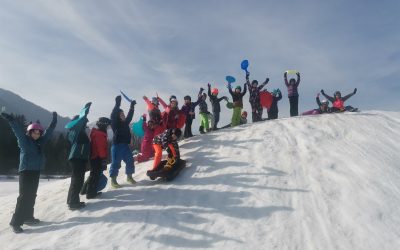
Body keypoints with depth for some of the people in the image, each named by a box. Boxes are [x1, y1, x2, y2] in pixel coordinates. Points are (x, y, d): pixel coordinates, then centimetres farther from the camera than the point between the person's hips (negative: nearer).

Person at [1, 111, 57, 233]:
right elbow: (17, 129, -20)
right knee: (24, 196, -11)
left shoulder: (40, 142, 9)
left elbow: (49, 131, 17)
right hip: (25, 171, -7)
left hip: (36, 172, 7)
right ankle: (16, 222, -7)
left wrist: (54, 120, 18)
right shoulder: (24, 140, -6)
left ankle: (28, 217, 26)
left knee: (31, 196, 14)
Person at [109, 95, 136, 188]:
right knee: (116, 163, -3)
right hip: (117, 145, -7)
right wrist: (117, 104, -25)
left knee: (130, 160, 10)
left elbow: (130, 116, 19)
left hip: (125, 145, 7)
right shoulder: (115, 123, -5)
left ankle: (129, 177, 26)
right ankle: (113, 180, 5)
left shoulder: (126, 122, 13)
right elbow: (113, 115, -19)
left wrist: (132, 106, 14)